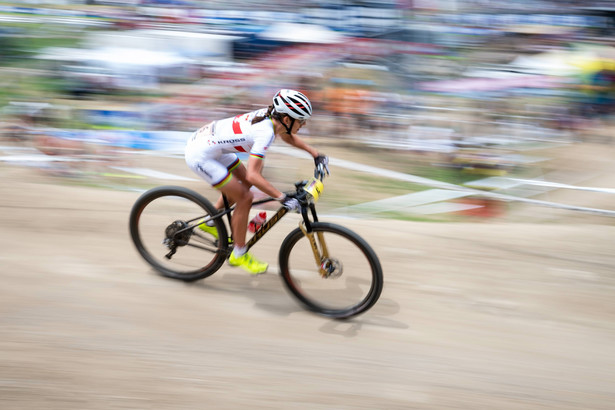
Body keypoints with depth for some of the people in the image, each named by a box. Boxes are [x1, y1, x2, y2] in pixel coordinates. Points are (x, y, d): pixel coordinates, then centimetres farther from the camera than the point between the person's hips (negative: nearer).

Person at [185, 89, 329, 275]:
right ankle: (239, 255, 11)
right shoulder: (265, 132, -26)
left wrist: (315, 153, 16)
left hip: (205, 140, 9)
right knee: (244, 198, -5)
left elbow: (288, 136, 20)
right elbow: (253, 175, -32)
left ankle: (210, 223, 34)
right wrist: (283, 197, -31)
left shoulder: (270, 114, -1)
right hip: (200, 156, -9)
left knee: (244, 181, 21)